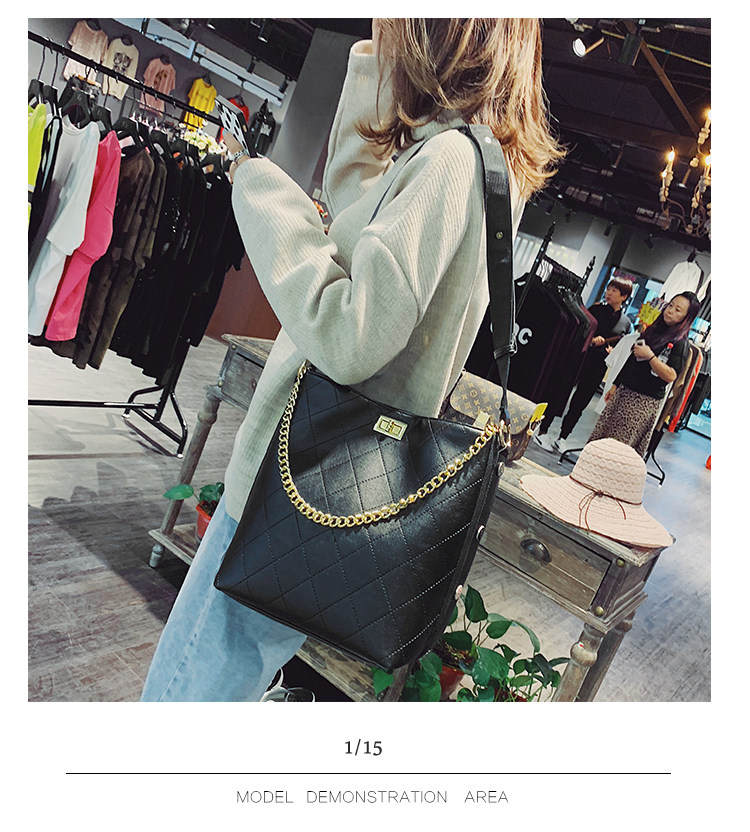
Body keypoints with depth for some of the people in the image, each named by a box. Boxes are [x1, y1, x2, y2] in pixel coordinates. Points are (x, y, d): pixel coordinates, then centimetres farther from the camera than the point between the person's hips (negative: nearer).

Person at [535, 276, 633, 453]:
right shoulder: (595, 309, 4)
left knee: (579, 405, 6)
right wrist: (591, 340, -17)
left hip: (598, 368, 2)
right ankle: (542, 431, 9)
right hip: (579, 358, -2)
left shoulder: (626, 323, 10)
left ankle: (562, 438, 17)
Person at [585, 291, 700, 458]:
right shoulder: (653, 329, 14)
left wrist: (650, 356, -22)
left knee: (619, 444, -7)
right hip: (624, 391, 7)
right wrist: (615, 385, 19)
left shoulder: (681, 343, -8)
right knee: (601, 434, 7)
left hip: (645, 401, -7)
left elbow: (670, 376, -19)